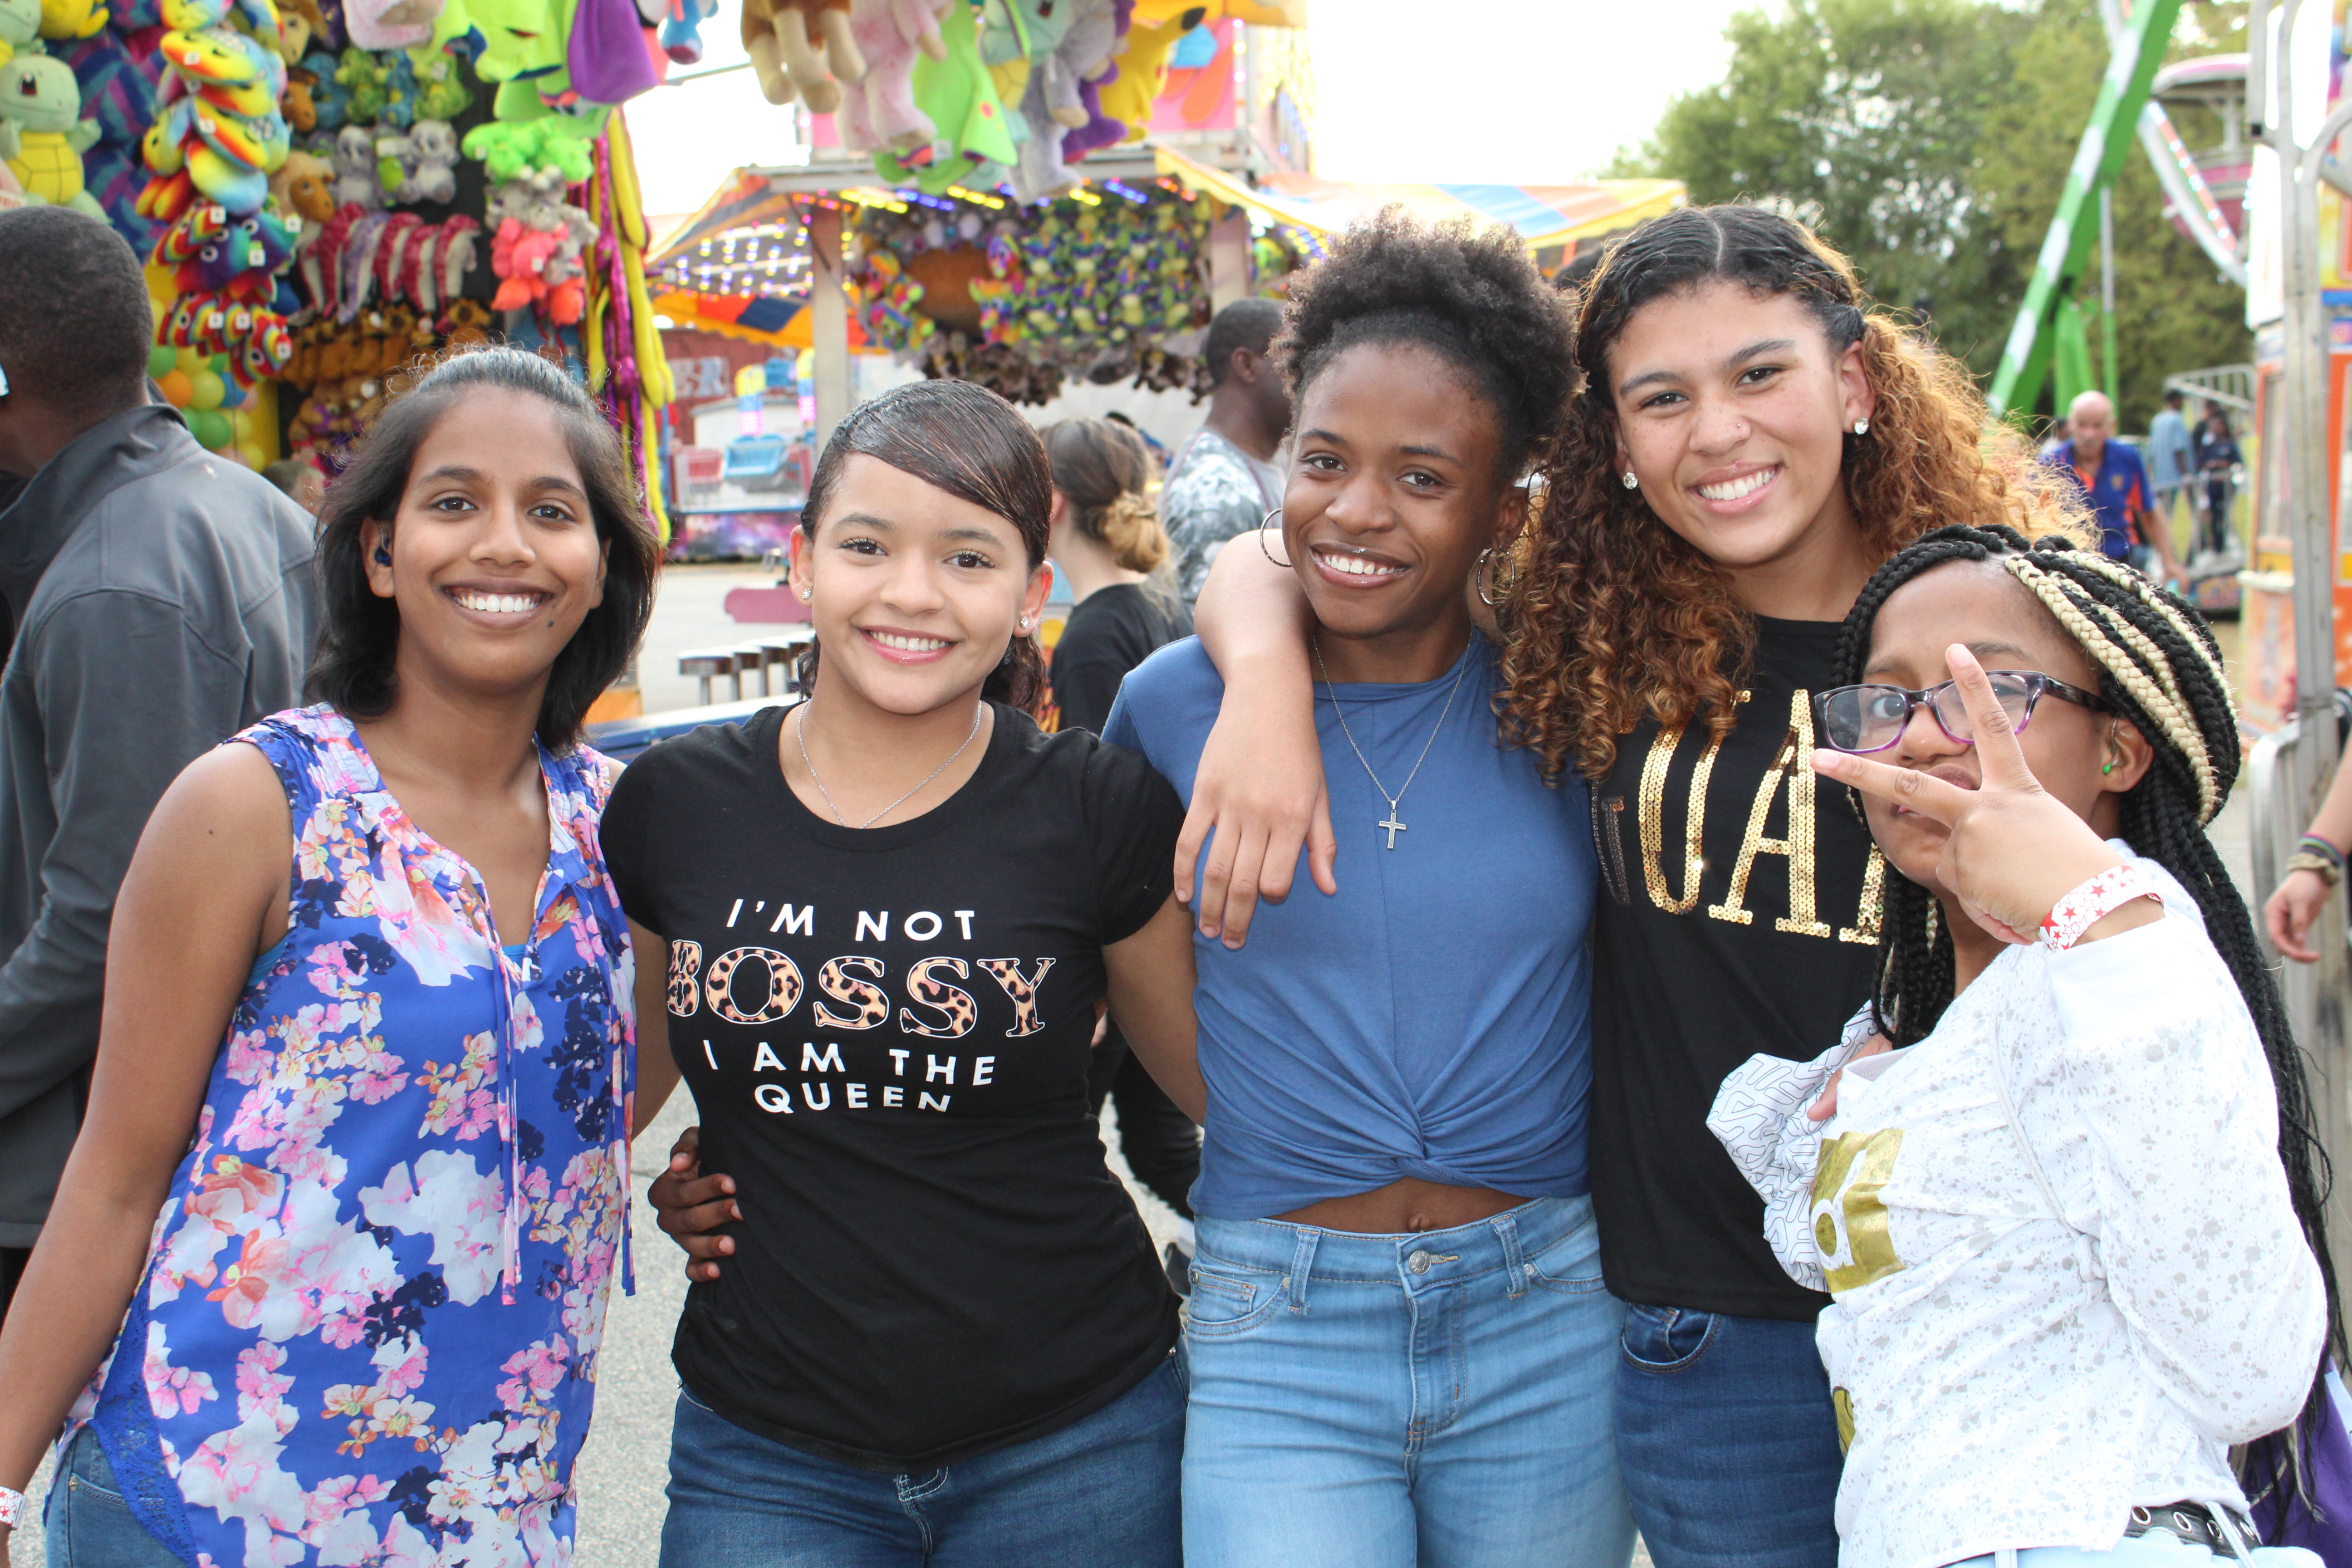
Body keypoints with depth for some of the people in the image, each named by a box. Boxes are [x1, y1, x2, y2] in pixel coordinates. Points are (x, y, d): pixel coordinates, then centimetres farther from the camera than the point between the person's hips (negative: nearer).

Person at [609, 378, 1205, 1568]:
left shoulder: (1100, 812, -7)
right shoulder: (671, 804, -2)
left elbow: (1220, 1079, 4)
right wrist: (665, 1178, 3)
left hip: (1071, 1441, -1)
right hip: (767, 1452, 2)